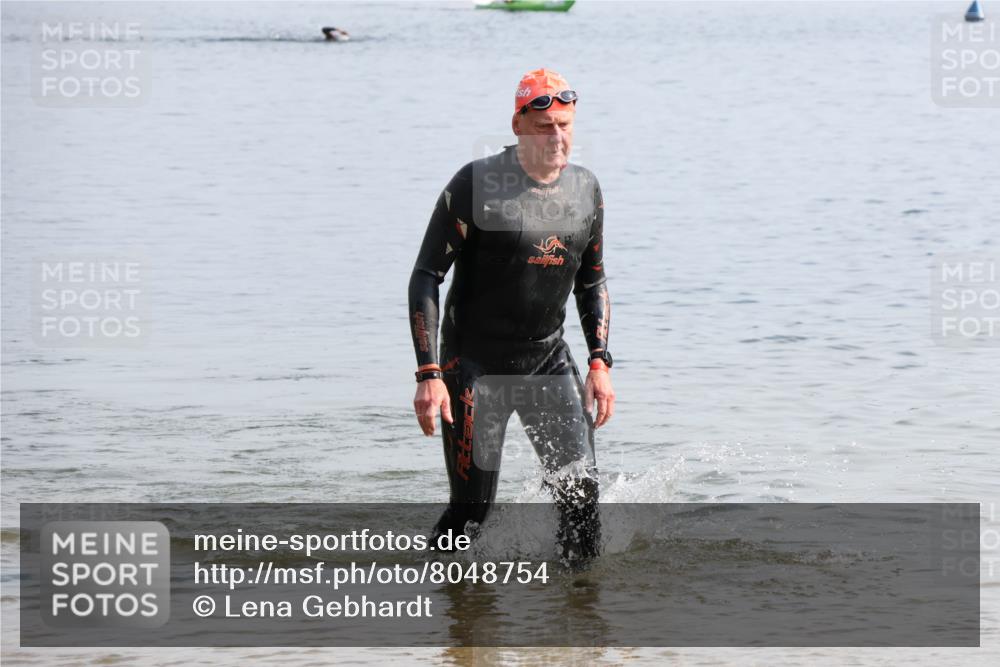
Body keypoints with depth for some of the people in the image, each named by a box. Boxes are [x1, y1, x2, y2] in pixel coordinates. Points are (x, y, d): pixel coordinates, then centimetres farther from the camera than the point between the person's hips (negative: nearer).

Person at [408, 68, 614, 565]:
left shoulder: (586, 191, 3)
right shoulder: (476, 185, -14)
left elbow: (592, 282, 16)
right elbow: (425, 277, -12)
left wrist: (599, 361, 5)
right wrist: (429, 374, -19)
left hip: (549, 359, 4)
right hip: (475, 365, -4)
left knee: (580, 488, -6)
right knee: (472, 506, -4)